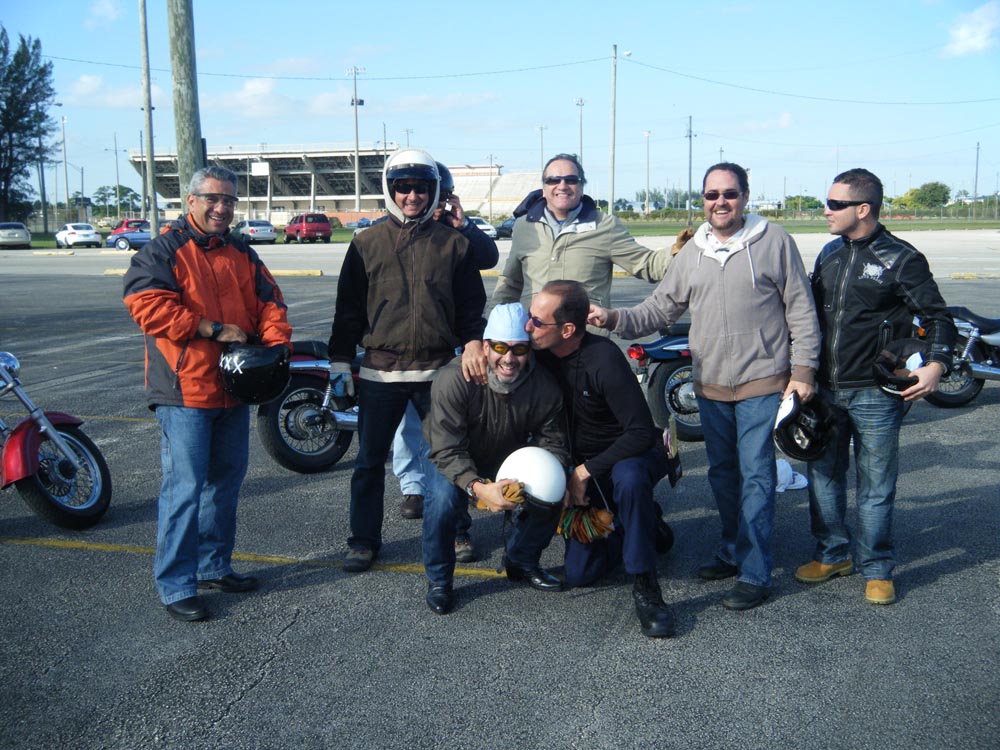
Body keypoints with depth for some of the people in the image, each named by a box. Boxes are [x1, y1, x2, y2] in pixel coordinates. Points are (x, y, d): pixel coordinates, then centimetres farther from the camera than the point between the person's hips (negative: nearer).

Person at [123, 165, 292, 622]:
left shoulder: (243, 254, 14)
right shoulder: (163, 252, -6)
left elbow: (269, 302, 12)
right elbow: (147, 306, -18)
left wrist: (276, 342, -8)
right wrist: (216, 330, -19)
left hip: (234, 387, 7)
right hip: (184, 388, -7)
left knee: (225, 481, 15)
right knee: (185, 486, -8)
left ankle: (214, 566, 30)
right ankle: (175, 585, 2)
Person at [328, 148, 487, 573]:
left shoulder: (453, 243, 6)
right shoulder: (367, 244, 5)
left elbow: (471, 303, 8)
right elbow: (349, 307, 6)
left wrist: (472, 343, -8)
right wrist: (340, 361, 2)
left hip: (438, 370, 0)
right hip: (379, 372, 0)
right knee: (370, 461, 7)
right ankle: (364, 540, 20)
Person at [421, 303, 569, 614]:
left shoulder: (545, 387, -19)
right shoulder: (455, 379, -31)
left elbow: (554, 445, -10)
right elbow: (447, 450, -32)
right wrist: (478, 488, -49)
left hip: (510, 461, 4)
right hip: (456, 462, -3)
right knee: (442, 499, -33)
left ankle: (521, 561, 14)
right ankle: (438, 579, -7)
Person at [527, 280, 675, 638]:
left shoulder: (603, 359, -31)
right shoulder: (540, 351, -12)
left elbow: (642, 433, -32)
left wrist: (584, 472, -28)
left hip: (630, 455, -6)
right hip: (581, 464, 6)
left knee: (628, 478, -45)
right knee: (579, 574, 0)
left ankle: (646, 588, -28)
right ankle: (640, 522, 28)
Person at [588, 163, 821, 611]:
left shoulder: (774, 241, -3)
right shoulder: (692, 253, 10)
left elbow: (801, 311, -2)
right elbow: (660, 309, 9)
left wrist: (803, 370, -7)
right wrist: (614, 320, -7)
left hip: (763, 383, -5)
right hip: (710, 387, 5)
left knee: (755, 476, -6)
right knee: (722, 473, 15)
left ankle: (755, 574, 2)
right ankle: (733, 552, 31)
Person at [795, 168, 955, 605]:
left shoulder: (901, 259, -8)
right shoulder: (830, 253, 10)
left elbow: (937, 317, -5)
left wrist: (937, 364, -21)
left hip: (876, 393, -6)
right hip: (825, 388, 6)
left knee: (876, 485, 5)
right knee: (823, 474, 14)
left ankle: (876, 568, 19)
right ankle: (833, 553, 30)